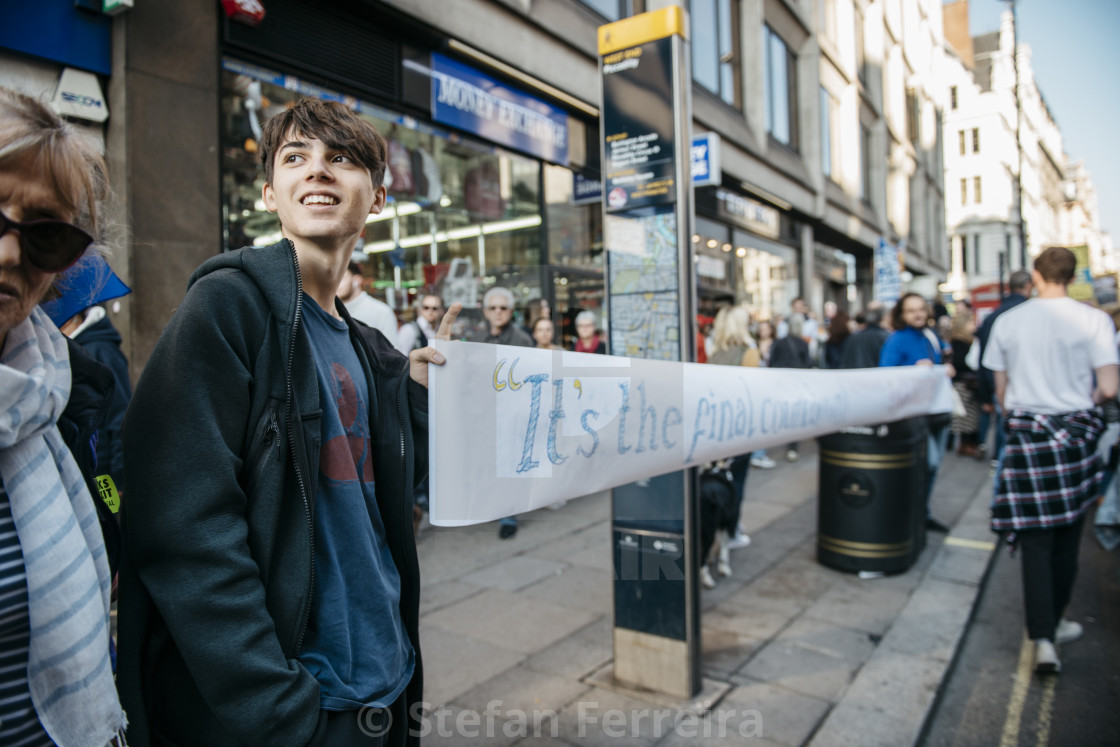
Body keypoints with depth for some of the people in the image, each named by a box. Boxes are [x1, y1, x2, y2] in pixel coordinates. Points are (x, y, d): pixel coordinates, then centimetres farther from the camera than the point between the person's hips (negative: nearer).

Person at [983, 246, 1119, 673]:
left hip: (1025, 434, 1)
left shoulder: (1007, 321, 0)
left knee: (1036, 539, 4)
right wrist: (1083, 402, 10)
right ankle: (1051, 624, 29)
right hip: (1073, 436, 0)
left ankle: (1043, 638, -1)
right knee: (1066, 536, 15)